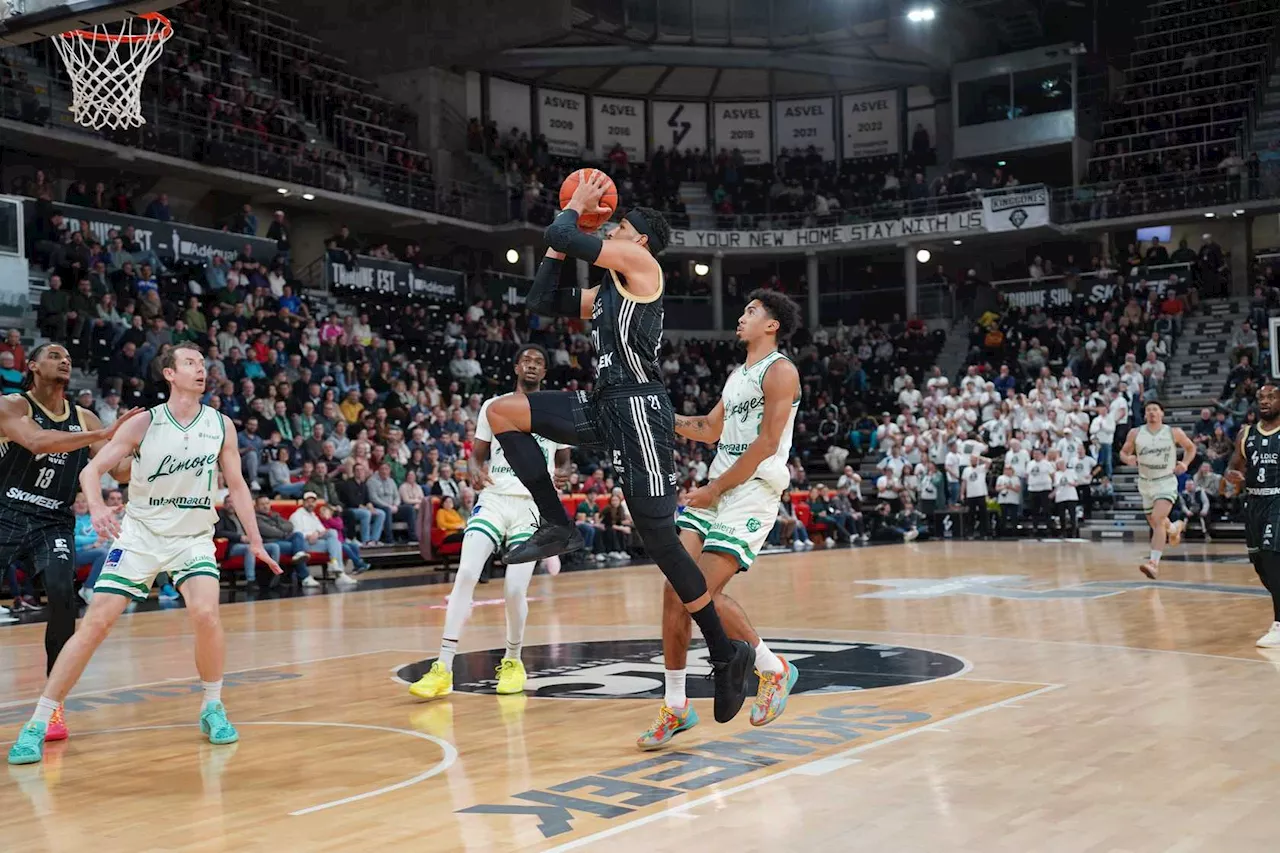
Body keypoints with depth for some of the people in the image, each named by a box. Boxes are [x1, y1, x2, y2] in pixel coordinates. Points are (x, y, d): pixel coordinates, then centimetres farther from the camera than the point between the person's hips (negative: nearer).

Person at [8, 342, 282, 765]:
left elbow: (236, 485, 7)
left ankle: (212, 708, 1)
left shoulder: (221, 426, -2)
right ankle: (38, 723, 0)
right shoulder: (144, 423, -9)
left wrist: (255, 541, 4)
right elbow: (92, 468, -10)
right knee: (95, 623, -9)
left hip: (194, 537, 1)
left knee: (206, 613, -22)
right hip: (139, 534, -1)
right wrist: (97, 506, -31)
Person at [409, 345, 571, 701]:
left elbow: (564, 461, 15)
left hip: (532, 506, -1)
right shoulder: (494, 406, 10)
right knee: (466, 574, -17)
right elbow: (476, 455, 13)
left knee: (515, 590, -10)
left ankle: (512, 661, 17)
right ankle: (443, 668, -14)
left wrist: (563, 474, -9)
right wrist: (475, 472, -11)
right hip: (494, 500, 1)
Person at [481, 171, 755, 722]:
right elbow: (539, 302, 24)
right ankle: (557, 526, -1)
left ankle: (726, 653, 4)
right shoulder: (603, 293, 22)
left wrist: (573, 210, 11)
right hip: (605, 407, 9)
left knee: (659, 539, -8)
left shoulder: (640, 262, -3)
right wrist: (564, 232, 23)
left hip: (638, 408, -9)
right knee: (503, 412, 0)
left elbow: (563, 238, -11)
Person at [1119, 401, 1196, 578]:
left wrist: (1185, 463, -6)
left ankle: (1154, 563, -28)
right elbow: (1123, 452, 8)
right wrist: (1127, 458, -16)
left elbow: (1190, 447, 11)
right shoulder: (1135, 433, -2)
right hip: (1145, 483, 4)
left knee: (1158, 520, -23)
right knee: (1155, 523, 17)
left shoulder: (1174, 433, -5)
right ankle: (1176, 527, 54)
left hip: (1166, 481, -4)